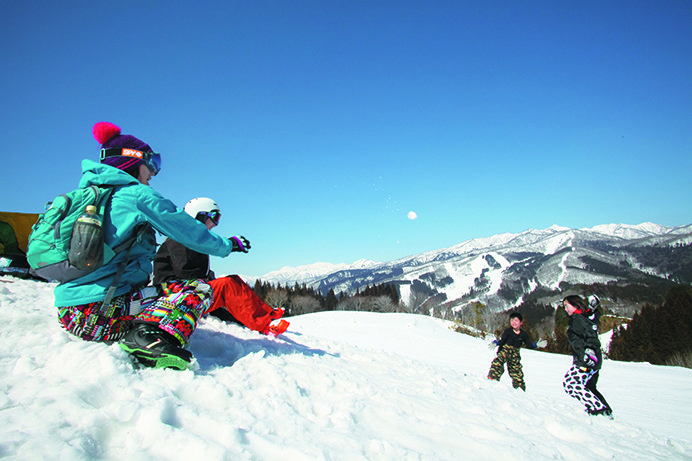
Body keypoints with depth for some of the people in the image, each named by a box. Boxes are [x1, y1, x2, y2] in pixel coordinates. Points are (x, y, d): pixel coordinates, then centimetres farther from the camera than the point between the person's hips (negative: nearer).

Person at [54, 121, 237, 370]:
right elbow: (190, 231, -1)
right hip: (98, 312, -9)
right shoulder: (137, 194, -6)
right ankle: (152, 337, -31)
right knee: (199, 289, -9)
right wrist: (227, 245, 15)